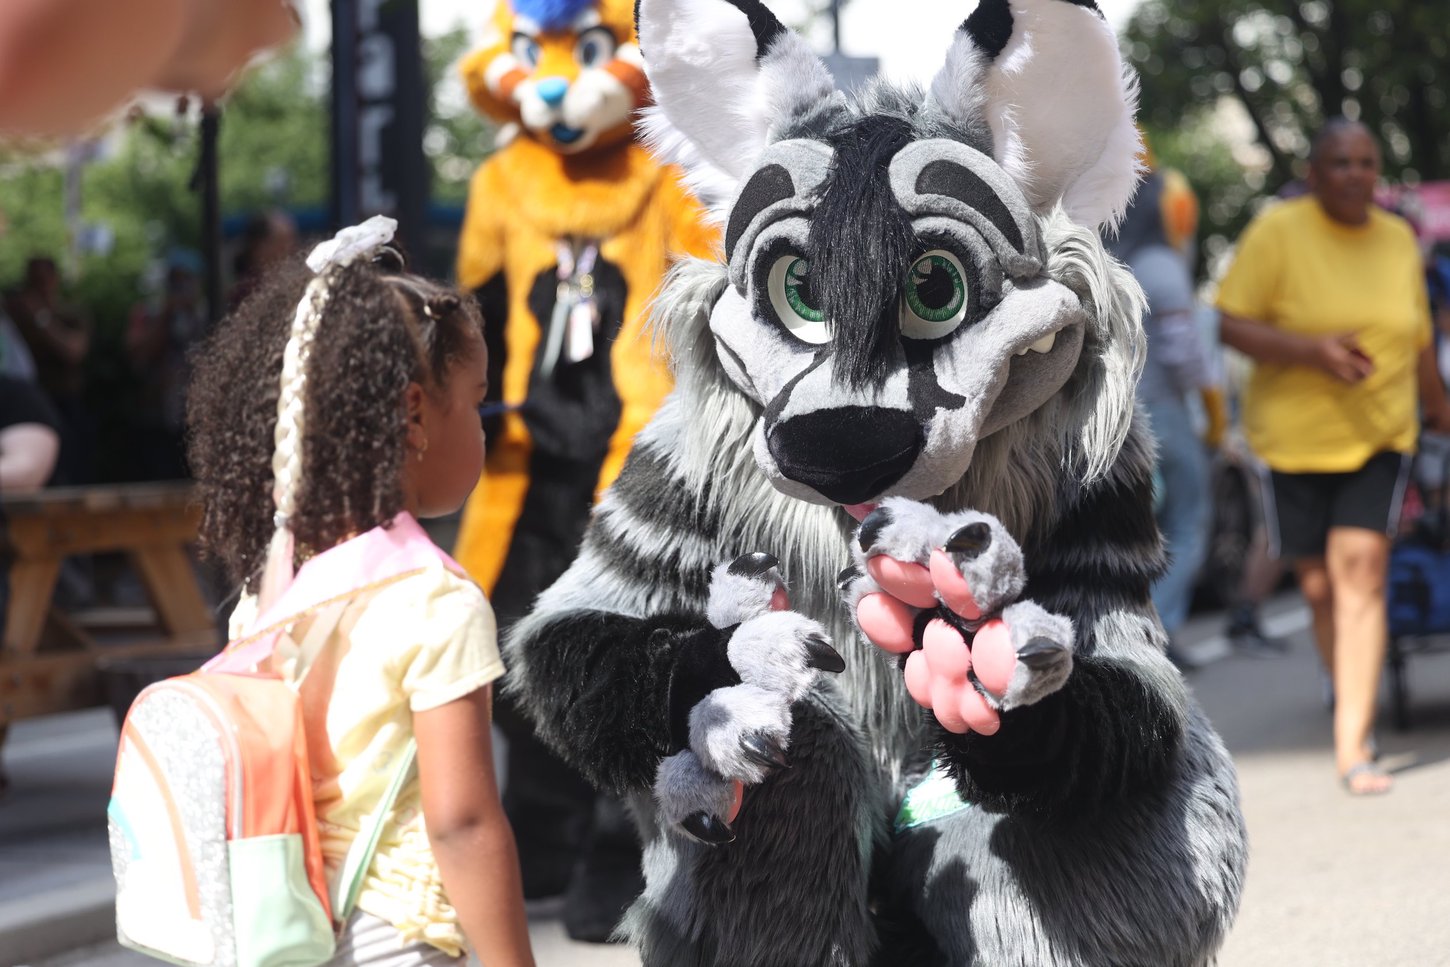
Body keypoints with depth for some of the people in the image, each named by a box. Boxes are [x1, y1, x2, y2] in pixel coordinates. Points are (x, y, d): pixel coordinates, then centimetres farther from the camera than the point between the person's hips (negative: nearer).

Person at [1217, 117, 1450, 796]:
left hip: (1379, 436, 1)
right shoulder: (1278, 232, -6)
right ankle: (1353, 699, 31)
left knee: (1360, 571, -14)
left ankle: (1352, 746, -16)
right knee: (1319, 587, 5)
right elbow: (1234, 326, -10)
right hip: (1294, 435, -1)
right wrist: (1312, 350, -23)